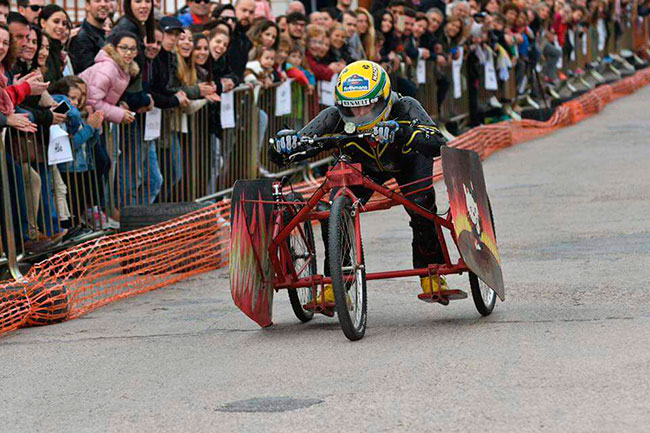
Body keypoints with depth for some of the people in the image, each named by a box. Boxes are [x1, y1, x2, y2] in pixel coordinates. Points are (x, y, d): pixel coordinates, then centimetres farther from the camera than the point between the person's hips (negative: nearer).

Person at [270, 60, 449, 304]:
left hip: (409, 160, -2)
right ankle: (334, 286, -4)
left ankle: (431, 273, -6)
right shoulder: (334, 119, -34)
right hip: (364, 165, 2)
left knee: (420, 204, -29)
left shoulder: (404, 109, -39)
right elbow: (278, 155, -32)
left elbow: (437, 144, -55)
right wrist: (284, 145, -57)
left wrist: (401, 133, -72)